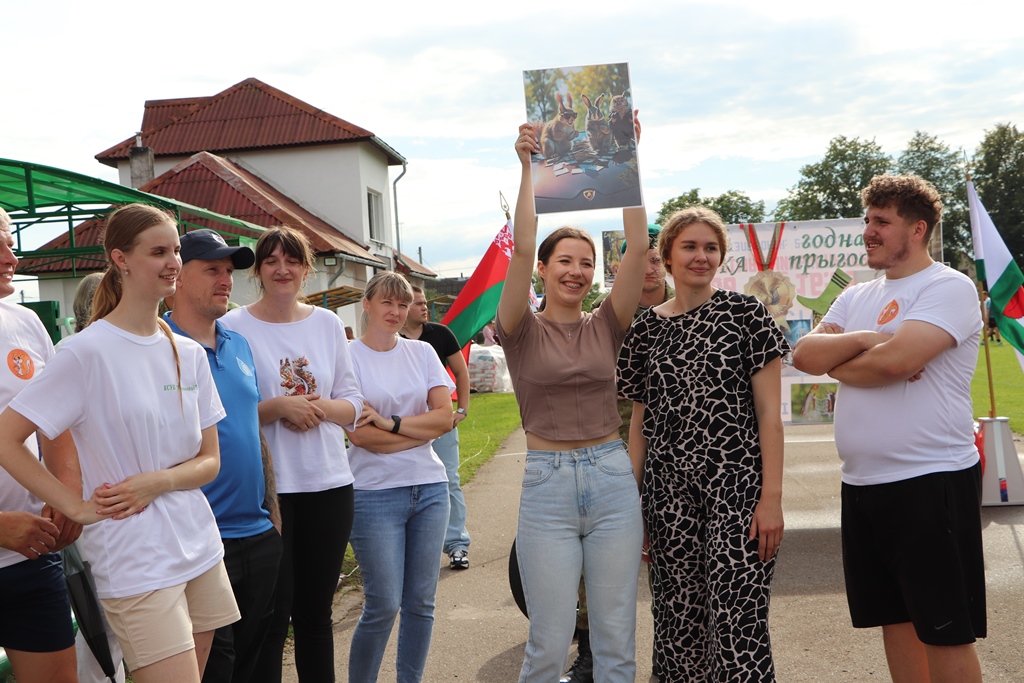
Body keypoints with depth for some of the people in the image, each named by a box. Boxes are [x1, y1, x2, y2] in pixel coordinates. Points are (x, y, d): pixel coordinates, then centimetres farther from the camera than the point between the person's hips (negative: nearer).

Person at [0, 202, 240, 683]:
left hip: (201, 551, 6)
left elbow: (209, 460, 8)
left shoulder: (189, 354, 7)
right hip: (136, 566, -6)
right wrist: (78, 508, -12)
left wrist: (158, 482, -11)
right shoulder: (88, 351, -10)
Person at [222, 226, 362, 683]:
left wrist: (321, 408, -11)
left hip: (329, 484, 4)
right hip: (266, 487, -3)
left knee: (316, 611, 14)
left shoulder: (328, 324, 8)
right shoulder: (234, 327, -4)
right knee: (272, 614, 2)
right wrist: (278, 407, -18)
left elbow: (353, 402, 9)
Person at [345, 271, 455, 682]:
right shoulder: (349, 357, -4)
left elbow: (445, 416, -2)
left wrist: (392, 423, -13)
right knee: (383, 606, -2)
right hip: (375, 493, -4)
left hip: (429, 488, 4)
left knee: (421, 601, 10)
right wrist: (424, 429, -7)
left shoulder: (422, 352, 8)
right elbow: (359, 434, -12)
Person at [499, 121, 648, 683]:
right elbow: (521, 247, -14)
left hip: (613, 480, 3)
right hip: (548, 485, -2)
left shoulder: (606, 326, 6)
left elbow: (638, 246, -4)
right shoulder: (524, 332, 0)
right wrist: (527, 167, -15)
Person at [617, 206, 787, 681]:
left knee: (737, 625, -7)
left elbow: (769, 412, -2)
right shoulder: (646, 329, 9)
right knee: (678, 622, 9)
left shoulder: (746, 314, 0)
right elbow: (639, 422, 12)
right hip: (669, 494, 3)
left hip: (736, 487, -3)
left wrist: (772, 497, -9)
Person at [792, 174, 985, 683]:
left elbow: (895, 359, -23)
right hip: (862, 484, 7)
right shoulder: (857, 297, 15)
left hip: (930, 482, -7)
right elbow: (804, 355, 2)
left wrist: (835, 363, -5)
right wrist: (862, 341, -13)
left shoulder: (948, 288, -8)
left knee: (945, 631, 1)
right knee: (896, 620, 16)